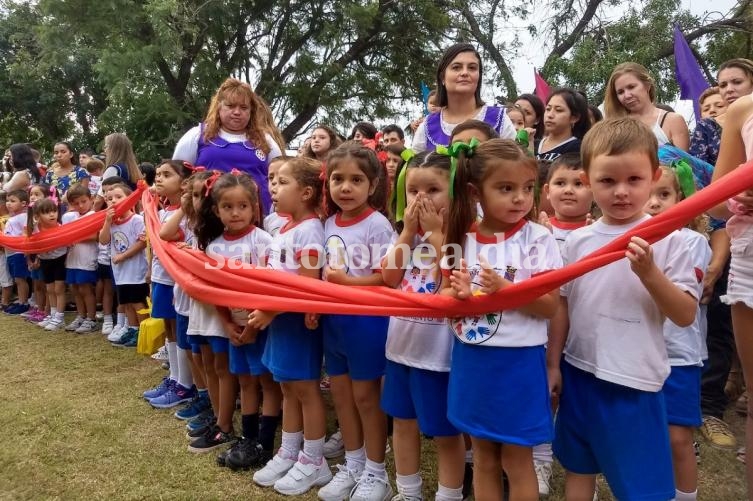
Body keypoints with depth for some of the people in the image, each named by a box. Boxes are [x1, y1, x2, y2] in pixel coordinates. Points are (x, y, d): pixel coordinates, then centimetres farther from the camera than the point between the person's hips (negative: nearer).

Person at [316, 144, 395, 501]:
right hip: (333, 319, 7)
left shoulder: (377, 225, -14)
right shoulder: (330, 224, 7)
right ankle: (353, 466, 32)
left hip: (366, 320, -7)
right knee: (341, 394, 14)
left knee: (365, 395, 5)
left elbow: (388, 278, -18)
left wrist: (348, 281, -25)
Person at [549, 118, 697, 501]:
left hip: (635, 380, -3)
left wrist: (648, 272, -24)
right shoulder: (577, 240, 0)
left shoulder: (666, 240, -9)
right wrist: (552, 363, 9)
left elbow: (686, 315, -11)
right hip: (580, 372, 4)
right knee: (578, 468, 20)